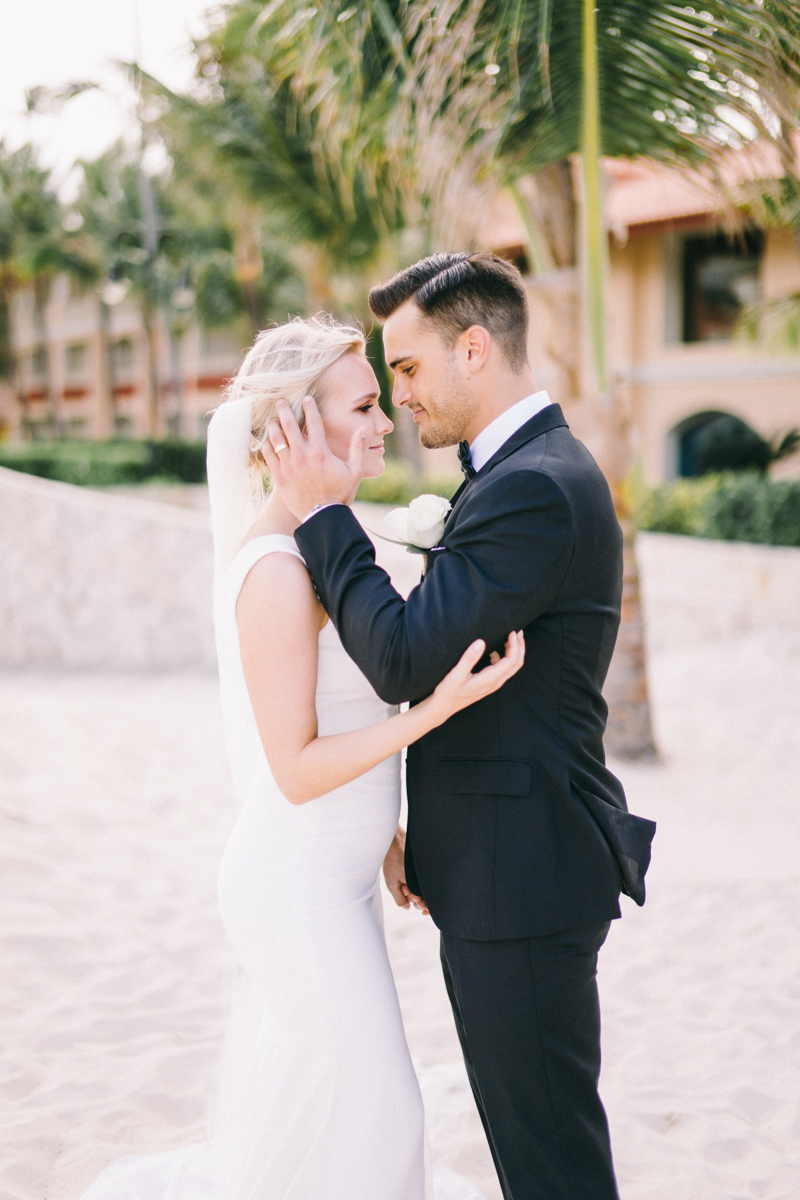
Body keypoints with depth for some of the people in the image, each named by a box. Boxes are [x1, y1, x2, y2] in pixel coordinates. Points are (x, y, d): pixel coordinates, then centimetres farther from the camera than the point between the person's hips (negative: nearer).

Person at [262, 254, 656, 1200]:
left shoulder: (536, 487, -21)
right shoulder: (529, 469, 13)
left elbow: (407, 659, -26)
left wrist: (324, 515, -16)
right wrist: (424, 833, 16)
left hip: (521, 880, -10)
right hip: (510, 863, 10)